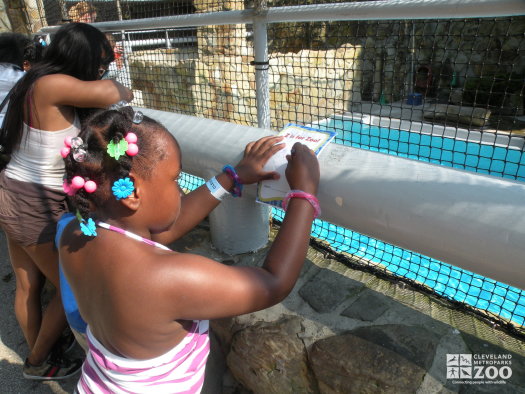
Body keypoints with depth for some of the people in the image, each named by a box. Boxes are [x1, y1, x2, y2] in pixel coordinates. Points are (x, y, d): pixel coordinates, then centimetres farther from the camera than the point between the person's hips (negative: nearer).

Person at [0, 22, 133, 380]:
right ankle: (38, 362, 31)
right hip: (35, 206, -9)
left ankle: (40, 352, 43)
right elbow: (108, 93, -34)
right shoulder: (51, 85, -23)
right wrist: (122, 91, -12)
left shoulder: (38, 83, 6)